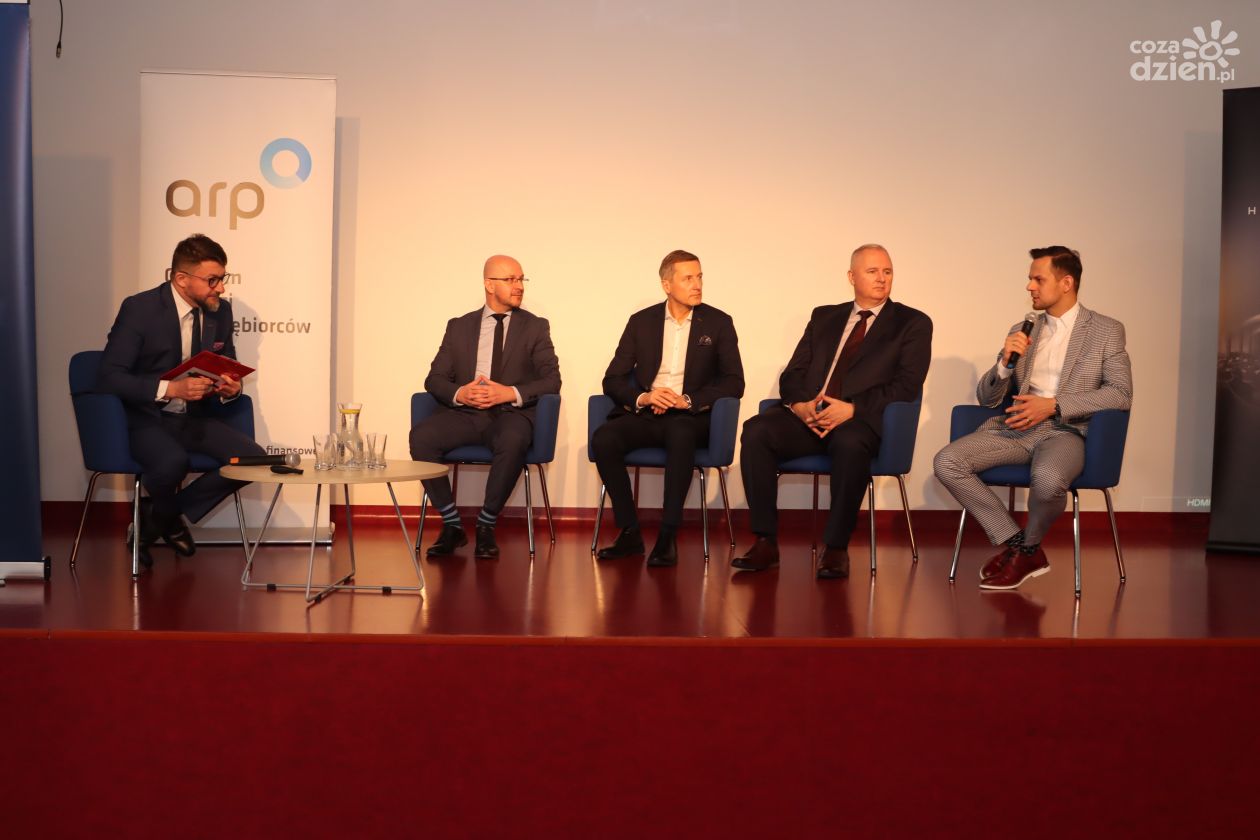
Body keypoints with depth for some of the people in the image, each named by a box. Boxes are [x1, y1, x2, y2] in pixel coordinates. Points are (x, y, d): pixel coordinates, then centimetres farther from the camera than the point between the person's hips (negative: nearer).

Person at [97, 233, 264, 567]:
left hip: (194, 417, 6)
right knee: (173, 462, -38)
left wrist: (230, 387, -9)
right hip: (146, 418, -6)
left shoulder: (220, 310, 3)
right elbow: (108, 377, -18)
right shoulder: (139, 308, -13)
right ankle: (165, 518, 2)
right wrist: (170, 388, -30)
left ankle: (160, 518, 2)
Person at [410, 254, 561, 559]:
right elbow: (435, 379, 10)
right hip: (464, 413, 2)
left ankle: (486, 526, -19)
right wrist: (460, 394, -12)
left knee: (513, 440, -38)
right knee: (421, 435, -28)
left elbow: (551, 380, 2)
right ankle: (452, 525, -14)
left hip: (510, 413, -2)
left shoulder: (535, 327, 12)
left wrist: (510, 393, -14)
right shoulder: (459, 327, 16)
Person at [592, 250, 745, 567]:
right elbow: (613, 380, 8)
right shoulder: (641, 322, 11)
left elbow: (734, 383, 1)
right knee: (603, 439, -29)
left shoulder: (719, 323, 7)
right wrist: (642, 397, -14)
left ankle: (668, 537, -34)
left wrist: (687, 400, -14)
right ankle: (629, 532, -17)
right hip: (643, 413, 2)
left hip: (690, 416, -2)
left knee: (680, 433, -39)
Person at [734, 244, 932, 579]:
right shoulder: (824, 317, 23)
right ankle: (765, 543, -21)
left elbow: (907, 385, -3)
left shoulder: (913, 323, 10)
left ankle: (836, 548, -26)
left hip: (860, 421, -4)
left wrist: (852, 409, -16)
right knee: (756, 430, -25)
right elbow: (791, 376, 16)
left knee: (849, 443, -39)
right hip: (808, 418, 4)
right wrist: (800, 404, -9)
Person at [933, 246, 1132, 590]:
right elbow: (987, 398, 16)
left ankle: (1028, 548, -6)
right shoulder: (1021, 331, 18)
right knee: (946, 462, -21)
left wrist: (1054, 405, -14)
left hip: (1064, 430, -5)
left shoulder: (1107, 330, 6)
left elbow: (1121, 393, -5)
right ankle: (1014, 544, -10)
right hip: (1013, 427, 5)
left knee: (1047, 479, -39)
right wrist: (1005, 362, -6)